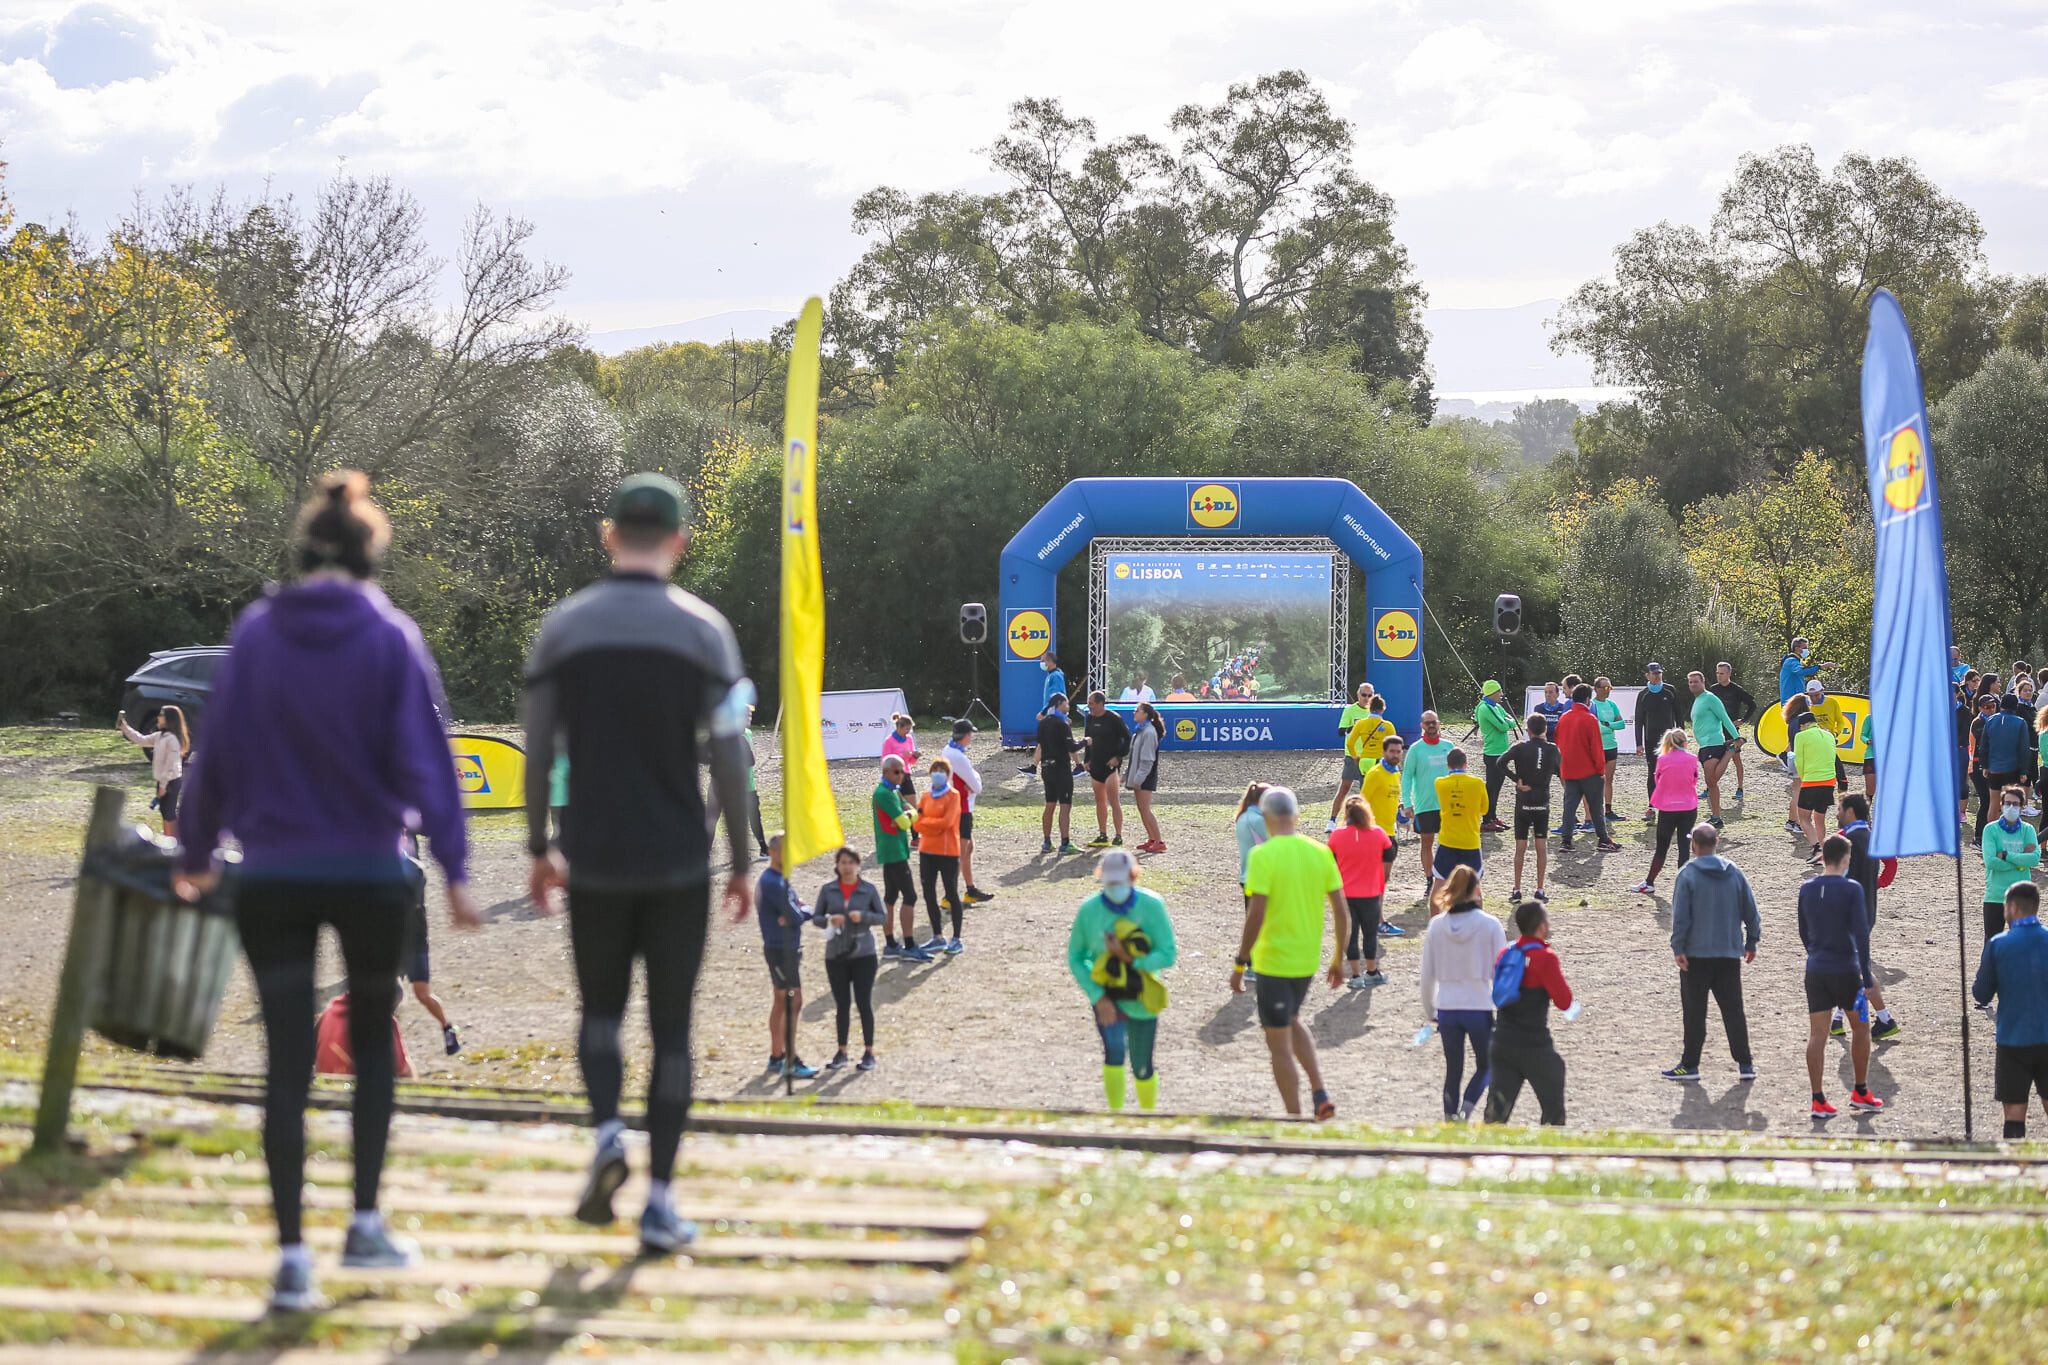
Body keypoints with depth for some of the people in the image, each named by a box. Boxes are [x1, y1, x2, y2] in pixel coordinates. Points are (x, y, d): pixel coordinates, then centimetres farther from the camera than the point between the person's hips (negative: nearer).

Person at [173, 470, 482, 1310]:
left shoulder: (254, 634, -2)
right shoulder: (390, 639, -7)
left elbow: (218, 752, 2)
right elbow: (422, 759, -10)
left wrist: (196, 851, 15)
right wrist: (454, 869, -10)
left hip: (272, 877, 1)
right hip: (369, 872, -1)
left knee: (288, 1062, 2)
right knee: (372, 1042, 19)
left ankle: (292, 1255, -2)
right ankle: (365, 1225, 18)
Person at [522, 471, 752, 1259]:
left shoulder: (562, 628, 1)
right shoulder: (703, 631, -3)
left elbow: (537, 753, 3)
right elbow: (728, 761, -5)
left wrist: (539, 851, 13)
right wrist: (742, 863, 3)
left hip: (594, 861, 1)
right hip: (678, 862, -1)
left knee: (601, 1008, 19)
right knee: (670, 1030, 6)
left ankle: (607, 1131, -8)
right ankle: (659, 1203, 3)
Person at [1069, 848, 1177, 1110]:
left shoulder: (1151, 906, -13)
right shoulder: (1089, 910, -11)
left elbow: (1168, 955, -12)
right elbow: (1075, 958, -1)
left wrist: (1130, 960, -24)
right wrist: (1098, 997, -9)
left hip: (1140, 999, 0)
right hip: (1105, 995, 0)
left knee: (1141, 1067, 5)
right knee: (1115, 1049, -23)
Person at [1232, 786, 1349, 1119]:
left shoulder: (1262, 856, -15)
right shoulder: (1320, 853, 1)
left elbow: (1256, 915, -20)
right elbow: (1342, 912, 3)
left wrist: (1240, 963, -12)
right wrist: (1339, 960, 14)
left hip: (1273, 962, -6)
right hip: (1308, 960, 6)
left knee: (1279, 1043, 5)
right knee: (1291, 1020, 29)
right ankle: (1319, 1093, 14)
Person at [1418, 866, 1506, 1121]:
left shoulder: (1437, 925, -1)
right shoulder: (1489, 925, -8)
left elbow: (1428, 974, 5)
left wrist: (1429, 1012, 16)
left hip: (1447, 1009, 2)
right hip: (1480, 1008, -2)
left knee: (1453, 1069, 13)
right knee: (1485, 1066, 12)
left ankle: (1450, 1116, 11)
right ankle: (1468, 1106, -11)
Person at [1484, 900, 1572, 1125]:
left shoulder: (1505, 953, 7)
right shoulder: (1545, 958, -13)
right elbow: (1564, 1001, -13)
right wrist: (1558, 975, 4)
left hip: (1502, 1043, 5)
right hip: (1535, 1046, -5)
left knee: (1497, 1109, 0)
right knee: (1553, 1109, 12)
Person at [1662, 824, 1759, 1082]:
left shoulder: (1687, 874, -8)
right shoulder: (1734, 873, 4)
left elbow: (1680, 916, -12)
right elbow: (1751, 911, 8)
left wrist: (1678, 948, -9)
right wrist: (1751, 942, 17)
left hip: (1696, 954, -3)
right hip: (1730, 953, 4)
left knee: (1694, 1012, 3)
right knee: (1734, 1009, 8)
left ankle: (1690, 1065, 7)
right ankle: (1745, 1063, 7)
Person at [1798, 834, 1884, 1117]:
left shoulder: (1807, 890, 4)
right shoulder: (1851, 890, -9)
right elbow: (1861, 933, -14)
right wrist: (1866, 977, -12)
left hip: (1815, 972, 3)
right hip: (1846, 971, -3)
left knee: (1817, 1036, 2)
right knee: (1860, 1028, 15)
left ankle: (1819, 1101, -1)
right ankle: (1860, 1092, 20)